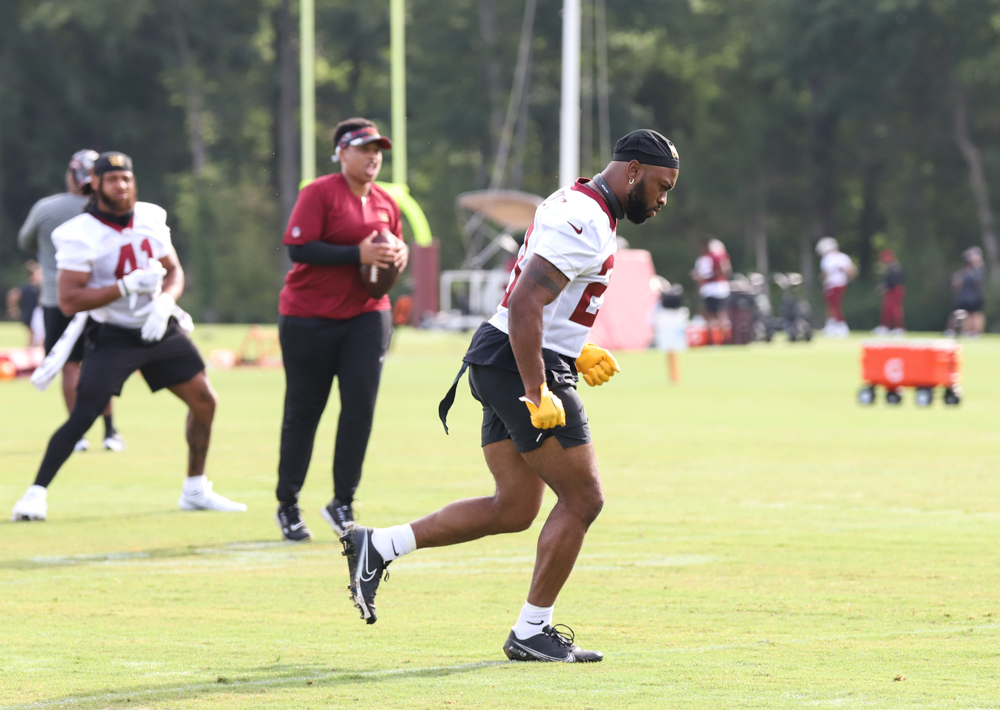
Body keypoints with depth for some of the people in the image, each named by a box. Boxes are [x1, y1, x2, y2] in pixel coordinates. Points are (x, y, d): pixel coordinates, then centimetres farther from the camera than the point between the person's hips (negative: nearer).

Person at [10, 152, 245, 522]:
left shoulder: (150, 218, 0)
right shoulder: (80, 236, -17)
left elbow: (174, 271, 11)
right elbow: (69, 301, -22)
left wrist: (165, 301, -12)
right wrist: (128, 287, -26)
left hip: (159, 330, 6)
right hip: (113, 338, -6)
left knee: (204, 401, 5)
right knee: (83, 415, -17)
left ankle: (196, 491, 20)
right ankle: (36, 494, -8)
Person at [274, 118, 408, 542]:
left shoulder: (385, 203, 9)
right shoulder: (319, 193, -11)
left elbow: (395, 246, 23)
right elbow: (299, 248, -20)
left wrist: (398, 255, -2)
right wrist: (358, 255, -24)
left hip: (367, 316, 5)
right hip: (309, 319, -5)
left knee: (360, 406, -7)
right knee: (303, 412, 3)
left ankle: (342, 504, 2)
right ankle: (287, 507, 16)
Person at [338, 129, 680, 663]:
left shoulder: (576, 208, 18)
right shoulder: (583, 222, -16)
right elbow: (525, 304, -24)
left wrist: (577, 353, 16)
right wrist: (537, 394, -25)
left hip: (500, 362, 11)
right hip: (521, 366, -11)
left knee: (515, 508, 12)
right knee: (582, 499, -3)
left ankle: (376, 547, 14)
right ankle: (531, 633, 5)